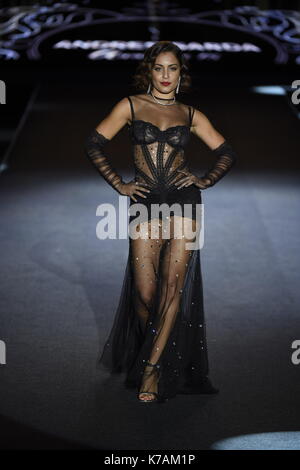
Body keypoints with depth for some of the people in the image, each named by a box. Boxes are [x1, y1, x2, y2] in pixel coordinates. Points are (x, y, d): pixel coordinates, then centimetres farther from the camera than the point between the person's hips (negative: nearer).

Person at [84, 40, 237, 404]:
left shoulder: (190, 115, 11)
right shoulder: (131, 106, 7)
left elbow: (226, 152, 17)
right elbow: (94, 144, 5)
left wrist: (205, 180, 3)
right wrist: (119, 184, 0)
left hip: (184, 200, 1)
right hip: (145, 202, 0)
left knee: (173, 285, -7)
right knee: (145, 291, -4)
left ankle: (151, 367, -1)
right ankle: (151, 346, 25)